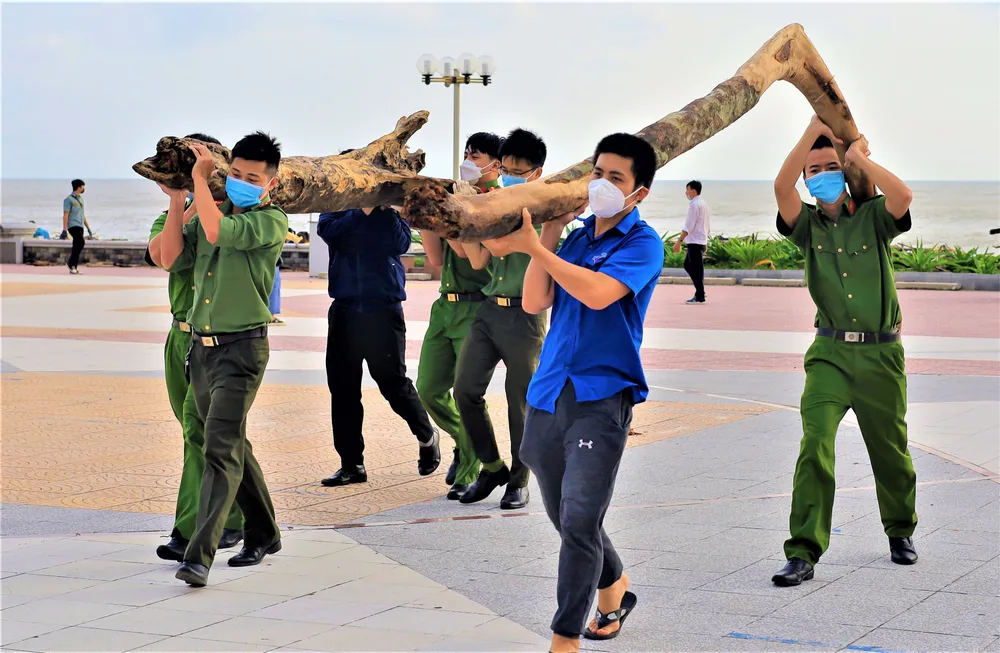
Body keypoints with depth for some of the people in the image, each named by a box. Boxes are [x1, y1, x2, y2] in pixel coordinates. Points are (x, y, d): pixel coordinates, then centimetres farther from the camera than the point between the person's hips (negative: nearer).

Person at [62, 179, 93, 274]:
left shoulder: (80, 199, 19)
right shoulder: (69, 199, -6)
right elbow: (65, 215, -11)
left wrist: (88, 228, 21)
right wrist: (64, 230, -17)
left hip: (80, 226, 8)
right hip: (73, 225, -8)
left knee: (77, 247, 3)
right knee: (80, 243, -23)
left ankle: (73, 268, 4)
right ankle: (71, 263, -14)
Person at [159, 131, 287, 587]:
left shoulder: (272, 220, -9)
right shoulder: (210, 212, 12)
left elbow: (219, 232, -26)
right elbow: (171, 259, 5)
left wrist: (200, 178, -17)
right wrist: (177, 199, 0)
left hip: (241, 349, -7)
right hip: (201, 345, 7)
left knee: (221, 449, -15)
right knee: (233, 445, 17)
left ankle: (199, 556, -20)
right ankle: (263, 534, 32)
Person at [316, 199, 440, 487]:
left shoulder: (391, 202, 2)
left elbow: (401, 244, -12)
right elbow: (327, 231, -11)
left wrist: (384, 208, -18)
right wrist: (361, 211, -18)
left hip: (383, 308, -3)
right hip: (344, 307, 3)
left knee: (393, 382, 2)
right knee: (342, 386, 2)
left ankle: (427, 437, 26)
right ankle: (352, 464, 10)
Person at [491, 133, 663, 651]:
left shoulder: (643, 245, -5)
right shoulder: (577, 236, 13)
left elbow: (597, 293, -22)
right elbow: (534, 302, 5)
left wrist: (534, 247, -19)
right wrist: (549, 234, -1)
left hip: (601, 399, -7)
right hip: (548, 395, 7)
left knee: (579, 521, -14)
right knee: (566, 520, 17)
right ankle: (614, 589, 41)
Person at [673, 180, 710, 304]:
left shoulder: (694, 205, -14)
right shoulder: (703, 204, 15)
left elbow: (688, 226, -20)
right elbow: (705, 225, 20)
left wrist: (679, 241, -20)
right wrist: (706, 241, 24)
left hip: (695, 242, -10)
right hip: (702, 241, 10)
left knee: (696, 269, -5)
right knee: (688, 265, 16)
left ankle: (699, 297, -1)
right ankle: (700, 292, 15)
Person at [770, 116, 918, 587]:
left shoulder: (873, 218, 3)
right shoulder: (807, 224, 5)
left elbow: (903, 196, -20)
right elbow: (781, 187, -14)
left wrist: (858, 156, -10)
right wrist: (813, 131, -16)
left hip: (881, 354, 0)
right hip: (830, 354, 0)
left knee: (890, 450, 12)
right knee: (815, 446, -16)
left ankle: (900, 531, 37)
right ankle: (803, 552, -16)